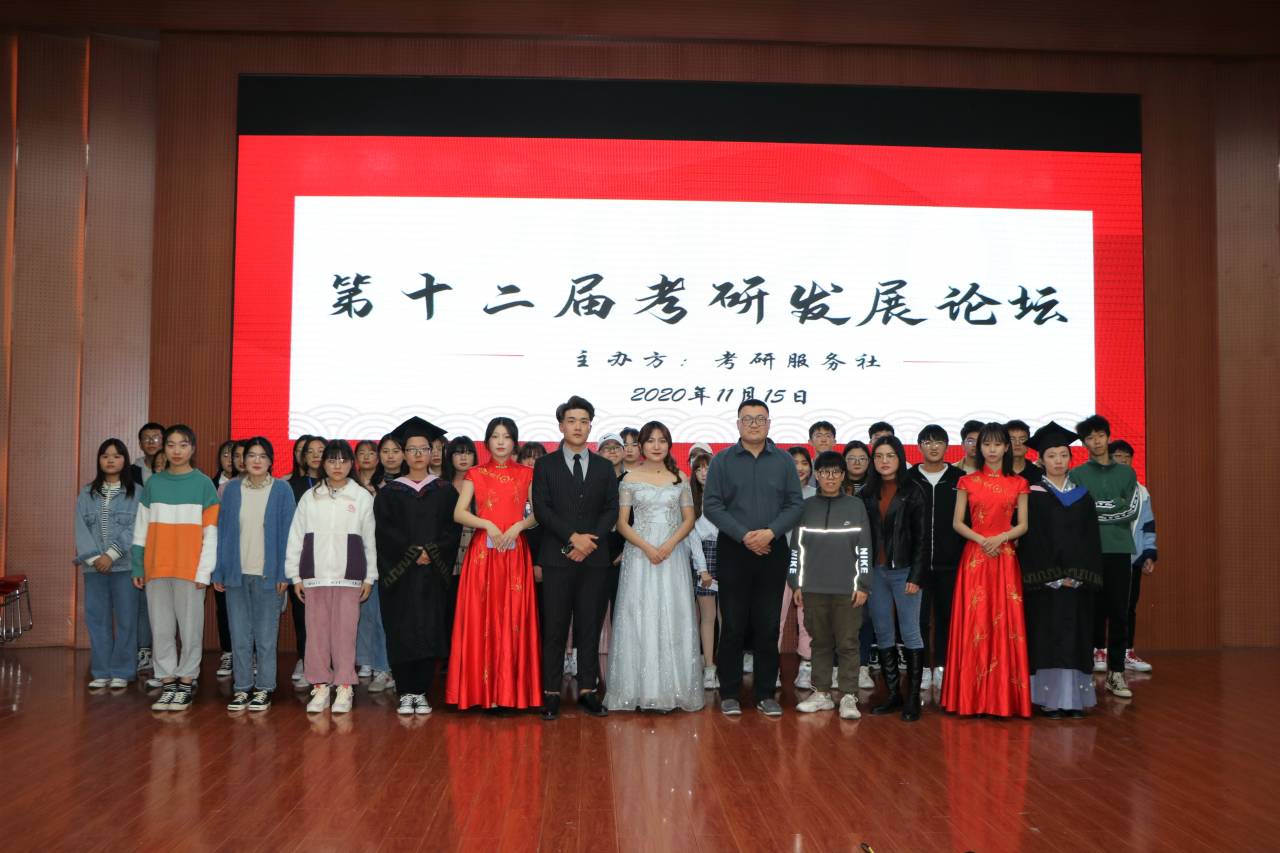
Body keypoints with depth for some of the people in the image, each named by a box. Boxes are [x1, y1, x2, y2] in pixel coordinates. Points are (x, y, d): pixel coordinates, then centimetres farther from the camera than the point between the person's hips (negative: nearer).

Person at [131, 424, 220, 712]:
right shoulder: (153, 483, 10)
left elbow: (211, 532, -2)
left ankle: (186, 683, 10)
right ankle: (168, 684, 13)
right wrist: (138, 567, 7)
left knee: (190, 628, 1)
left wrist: (204, 571, -8)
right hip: (156, 569, 3)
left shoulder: (204, 484, 1)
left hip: (190, 569, -3)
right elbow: (141, 528, 12)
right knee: (161, 629, 5)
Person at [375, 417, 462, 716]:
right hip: (399, 573, 0)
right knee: (401, 632, -2)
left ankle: (421, 692, 6)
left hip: (434, 572, 1)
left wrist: (431, 552, -14)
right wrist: (413, 553, -14)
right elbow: (386, 529, -3)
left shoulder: (445, 491, 9)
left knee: (430, 631, -1)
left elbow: (452, 527, 1)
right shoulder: (390, 492, 7)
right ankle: (405, 693, 4)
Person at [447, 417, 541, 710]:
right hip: (483, 552, 0)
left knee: (514, 619, -1)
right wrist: (488, 525, -13)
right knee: (481, 619, -3)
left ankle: (512, 690, 4)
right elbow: (459, 513, -1)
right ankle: (483, 690, 2)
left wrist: (518, 526, -12)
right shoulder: (475, 474, 8)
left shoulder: (526, 474, 9)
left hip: (515, 554, 0)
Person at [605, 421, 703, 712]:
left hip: (673, 554, 1)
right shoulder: (631, 479, 4)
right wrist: (647, 547, -13)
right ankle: (641, 690, 2)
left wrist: (669, 545, -10)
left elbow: (689, 519, 6)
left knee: (672, 619, 0)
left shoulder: (679, 478, 9)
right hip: (639, 554, -1)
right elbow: (622, 522, 0)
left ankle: (670, 690, 6)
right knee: (639, 618, -3)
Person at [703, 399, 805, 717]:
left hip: (773, 551, 2)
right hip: (733, 551, -1)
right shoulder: (722, 461, 2)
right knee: (733, 625, 2)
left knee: (768, 626, 6)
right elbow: (711, 505, -5)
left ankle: (765, 694, 15)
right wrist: (744, 535, -14)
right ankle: (729, 694, 11)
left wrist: (770, 532, -13)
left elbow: (795, 504, 2)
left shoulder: (784, 461, 6)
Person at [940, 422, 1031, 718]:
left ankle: (1005, 696, 5)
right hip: (974, 557, 0)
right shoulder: (968, 482, 6)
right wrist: (981, 539, -12)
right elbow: (957, 522, 3)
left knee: (1006, 623, -1)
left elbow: (1023, 525, 3)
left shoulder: (1018, 484, 7)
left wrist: (1001, 538, -13)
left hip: (1006, 558, 0)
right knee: (974, 623, -1)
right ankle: (973, 695, 5)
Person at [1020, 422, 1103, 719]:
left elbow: (1091, 538, 7)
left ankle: (1075, 697, 9)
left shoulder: (1082, 495, 10)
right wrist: (1053, 576, -13)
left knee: (1076, 636, 4)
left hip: (1078, 579, 4)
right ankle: (1049, 698, 2)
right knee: (1047, 636, -3)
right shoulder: (1033, 495, -1)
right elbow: (1031, 539, -7)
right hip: (1044, 579, -3)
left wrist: (1080, 576, -6)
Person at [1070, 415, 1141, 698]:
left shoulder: (1126, 473, 12)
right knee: (1092, 610, 0)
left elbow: (1133, 511, 1)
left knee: (1119, 612, 0)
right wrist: (1115, 506, -5)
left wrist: (1096, 510, -4)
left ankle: (1116, 672, 4)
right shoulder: (1077, 475, 7)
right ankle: (1090, 658, 6)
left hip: (1120, 550, 2)